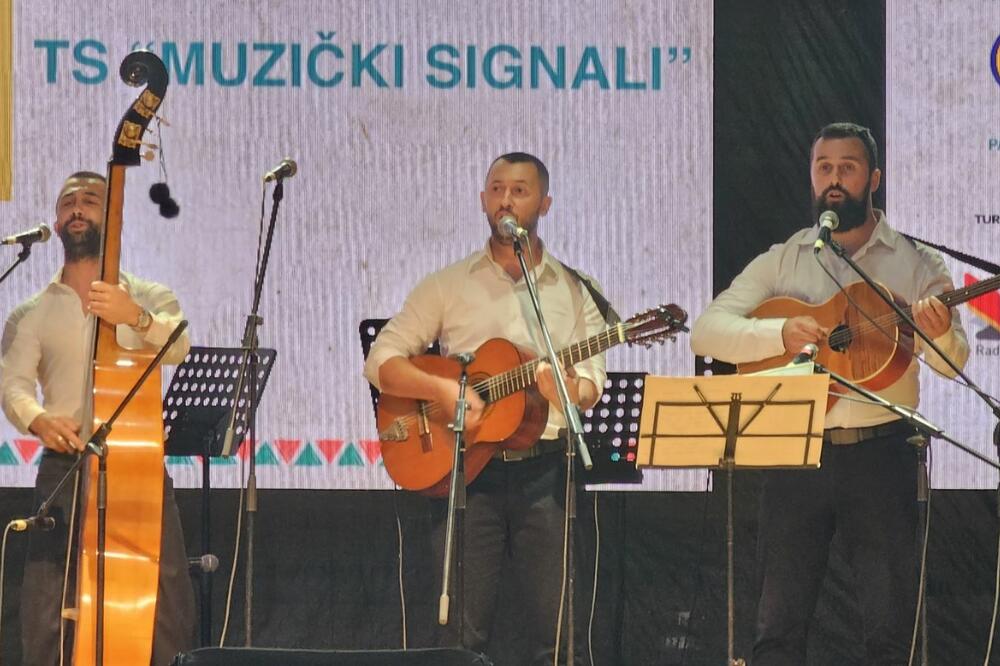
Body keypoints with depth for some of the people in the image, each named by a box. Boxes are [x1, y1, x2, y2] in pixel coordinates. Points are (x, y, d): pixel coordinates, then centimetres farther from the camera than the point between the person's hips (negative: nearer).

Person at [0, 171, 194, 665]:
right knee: (46, 620, -9)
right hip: (64, 471, 0)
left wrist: (136, 318, -27)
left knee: (167, 619, -10)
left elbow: (177, 347, -6)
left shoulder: (151, 300, 15)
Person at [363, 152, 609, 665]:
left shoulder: (574, 291, 10)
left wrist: (570, 388, -19)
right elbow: (380, 362, 3)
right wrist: (443, 389, -14)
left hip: (547, 466, 1)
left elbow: (590, 387, 5)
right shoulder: (449, 286, 8)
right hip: (469, 469, -1)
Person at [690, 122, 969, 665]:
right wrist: (780, 333, -17)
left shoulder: (914, 263, 5)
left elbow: (952, 363, -2)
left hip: (881, 453, -1)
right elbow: (705, 333, -1)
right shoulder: (781, 262, 8)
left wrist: (939, 334, -25)